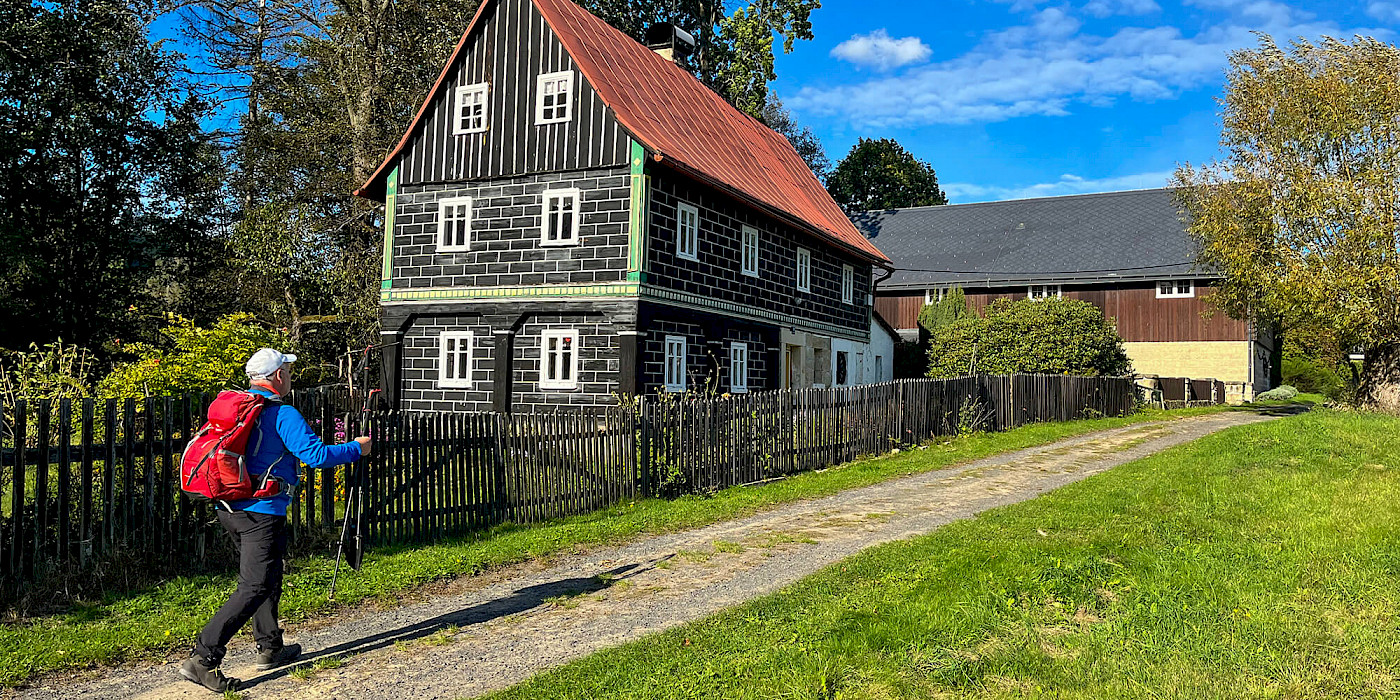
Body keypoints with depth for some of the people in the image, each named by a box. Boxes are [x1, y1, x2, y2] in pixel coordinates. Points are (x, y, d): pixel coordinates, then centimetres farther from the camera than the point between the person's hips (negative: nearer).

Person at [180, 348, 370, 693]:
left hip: (228, 508, 9)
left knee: (267, 577, 21)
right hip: (261, 512, -9)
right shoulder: (283, 414, -13)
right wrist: (356, 448, -4)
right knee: (254, 588, -5)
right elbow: (317, 455, -18)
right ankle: (202, 659, -10)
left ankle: (270, 648, 30)